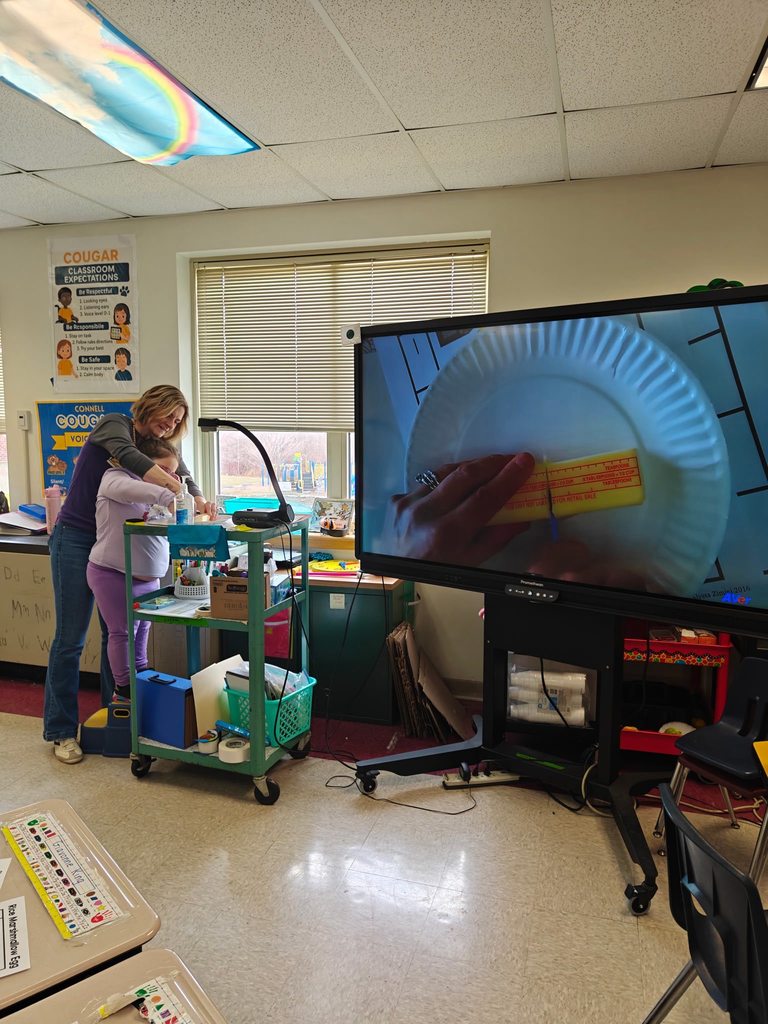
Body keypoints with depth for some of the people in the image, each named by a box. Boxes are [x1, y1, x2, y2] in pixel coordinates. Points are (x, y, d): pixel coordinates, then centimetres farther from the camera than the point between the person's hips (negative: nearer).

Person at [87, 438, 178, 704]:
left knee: (142, 632, 14)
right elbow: (127, 488, -33)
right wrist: (168, 497, -45)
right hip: (113, 574, -8)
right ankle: (124, 689, 16)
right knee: (123, 632, 2)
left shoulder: (152, 495, 16)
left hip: (148, 577, 8)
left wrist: (175, 490, 2)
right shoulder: (115, 478, -9)